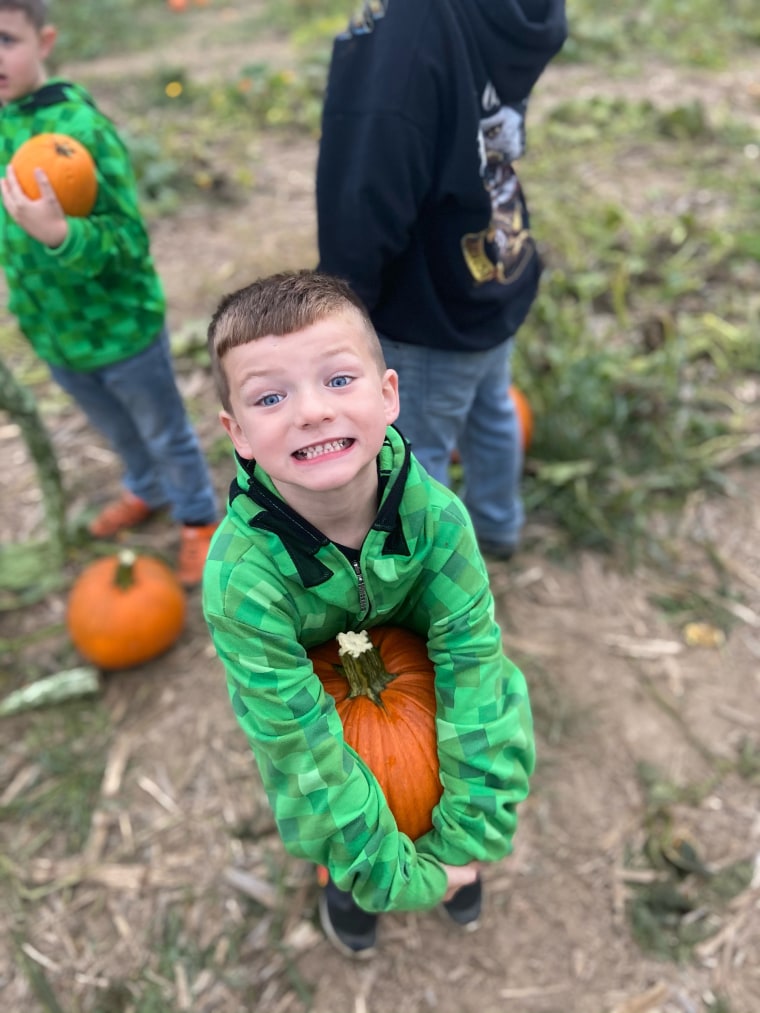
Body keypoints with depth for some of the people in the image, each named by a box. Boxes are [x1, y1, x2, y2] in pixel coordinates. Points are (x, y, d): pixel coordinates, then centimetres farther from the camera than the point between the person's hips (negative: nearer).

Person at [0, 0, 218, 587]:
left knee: (167, 437, 15)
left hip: (120, 330, -6)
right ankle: (147, 492, 54)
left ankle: (199, 519, 38)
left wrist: (58, 233, -42)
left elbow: (129, 242, -27)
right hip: (52, 334, 7)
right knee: (119, 432, 27)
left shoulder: (79, 128, -24)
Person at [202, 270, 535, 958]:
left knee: (500, 726, -8)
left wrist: (469, 836, -24)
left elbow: (470, 651, -25)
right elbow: (301, 742, -30)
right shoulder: (241, 579, -38)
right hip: (309, 682, -2)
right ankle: (344, 879, 28)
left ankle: (447, 857, 28)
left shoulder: (434, 512, -33)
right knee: (314, 809, -13)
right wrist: (390, 874, -23)